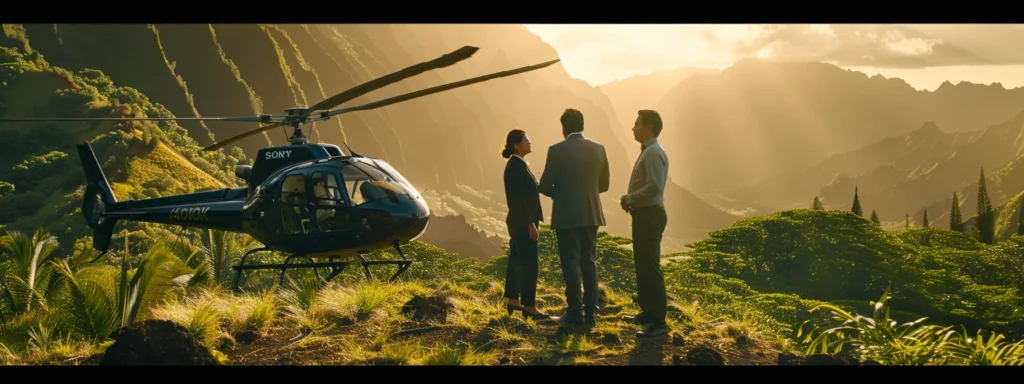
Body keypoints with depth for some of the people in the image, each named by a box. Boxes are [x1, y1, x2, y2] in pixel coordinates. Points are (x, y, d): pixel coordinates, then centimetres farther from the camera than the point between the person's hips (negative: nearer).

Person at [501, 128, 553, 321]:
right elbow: (519, 198, -22)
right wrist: (530, 224, -22)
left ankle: (513, 301, 24)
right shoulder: (516, 165, -17)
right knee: (529, 263, -7)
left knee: (517, 261, 15)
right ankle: (529, 307, -3)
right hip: (522, 222, -10)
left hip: (520, 222, 10)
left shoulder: (518, 164, 13)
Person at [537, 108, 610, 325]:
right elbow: (603, 185, 9)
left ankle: (575, 312, 0)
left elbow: (544, 186, -7)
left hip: (567, 216, -4)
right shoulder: (598, 149, 2)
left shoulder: (557, 150, -11)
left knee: (571, 263, 0)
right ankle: (590, 311, 13)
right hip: (591, 214, 4)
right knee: (589, 262, 12)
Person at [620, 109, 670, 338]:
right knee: (642, 265, 18)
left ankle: (658, 322, -9)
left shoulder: (653, 153, -16)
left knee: (650, 267, -10)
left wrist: (629, 199, -14)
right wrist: (632, 202, 8)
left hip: (650, 216, -11)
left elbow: (654, 186, -25)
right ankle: (648, 312, 30)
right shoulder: (647, 151, 16)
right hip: (643, 214, 11)